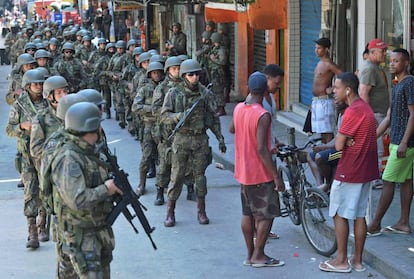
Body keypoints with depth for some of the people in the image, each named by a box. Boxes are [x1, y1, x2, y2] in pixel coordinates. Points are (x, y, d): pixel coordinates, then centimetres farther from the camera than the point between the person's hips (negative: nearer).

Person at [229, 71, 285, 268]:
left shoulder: (239, 109, 0)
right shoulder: (263, 116, -22)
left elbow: (231, 129, 21)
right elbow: (261, 150, -26)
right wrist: (276, 176, -20)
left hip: (243, 172, 7)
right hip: (260, 174, -7)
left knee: (248, 214, 14)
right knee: (266, 215, 4)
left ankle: (250, 254, 22)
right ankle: (258, 256, 9)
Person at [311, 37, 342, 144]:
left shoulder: (329, 64, -13)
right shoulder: (320, 63, 15)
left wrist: (332, 89, -16)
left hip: (324, 101, -9)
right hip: (316, 101, 9)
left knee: (327, 132, -8)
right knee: (321, 131, 13)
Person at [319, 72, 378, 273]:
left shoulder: (352, 111, -20)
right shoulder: (366, 108, 12)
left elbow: (338, 145, -20)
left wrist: (342, 138, 0)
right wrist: (349, 140, -7)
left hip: (349, 171, -9)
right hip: (366, 170, 9)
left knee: (339, 215, 2)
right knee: (359, 215, 13)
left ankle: (341, 261, 7)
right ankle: (357, 260, 18)